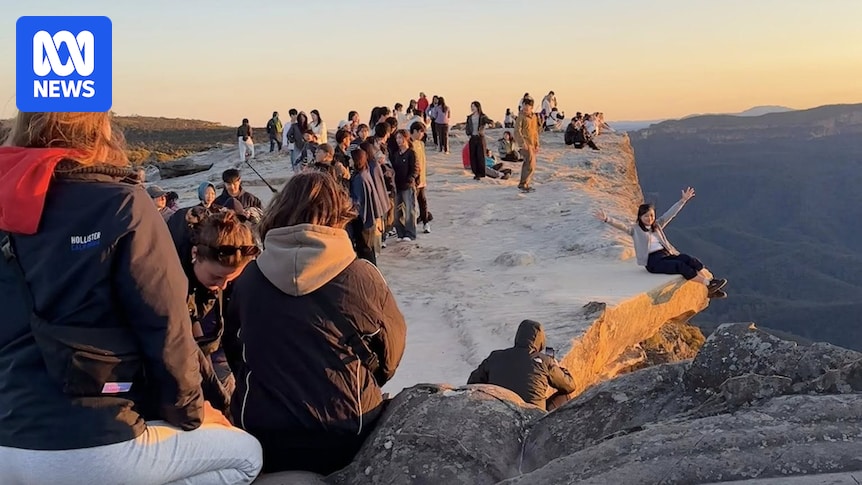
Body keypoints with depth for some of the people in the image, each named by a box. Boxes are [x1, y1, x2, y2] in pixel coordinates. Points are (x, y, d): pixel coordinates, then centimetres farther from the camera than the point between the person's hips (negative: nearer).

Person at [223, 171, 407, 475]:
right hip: (346, 439, -2)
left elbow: (233, 349, 9)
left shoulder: (248, 278, -7)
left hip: (261, 439, 3)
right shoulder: (362, 278, -13)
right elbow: (390, 351, 2)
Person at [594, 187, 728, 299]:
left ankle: (712, 289, -26)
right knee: (681, 266, -30)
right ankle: (709, 284, -30)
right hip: (653, 261, -6)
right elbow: (620, 225, -11)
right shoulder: (635, 229, 5)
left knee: (691, 260, -21)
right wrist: (606, 219, -28)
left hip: (667, 254, 6)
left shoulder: (657, 225, 23)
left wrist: (683, 200, 20)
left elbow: (670, 213, 23)